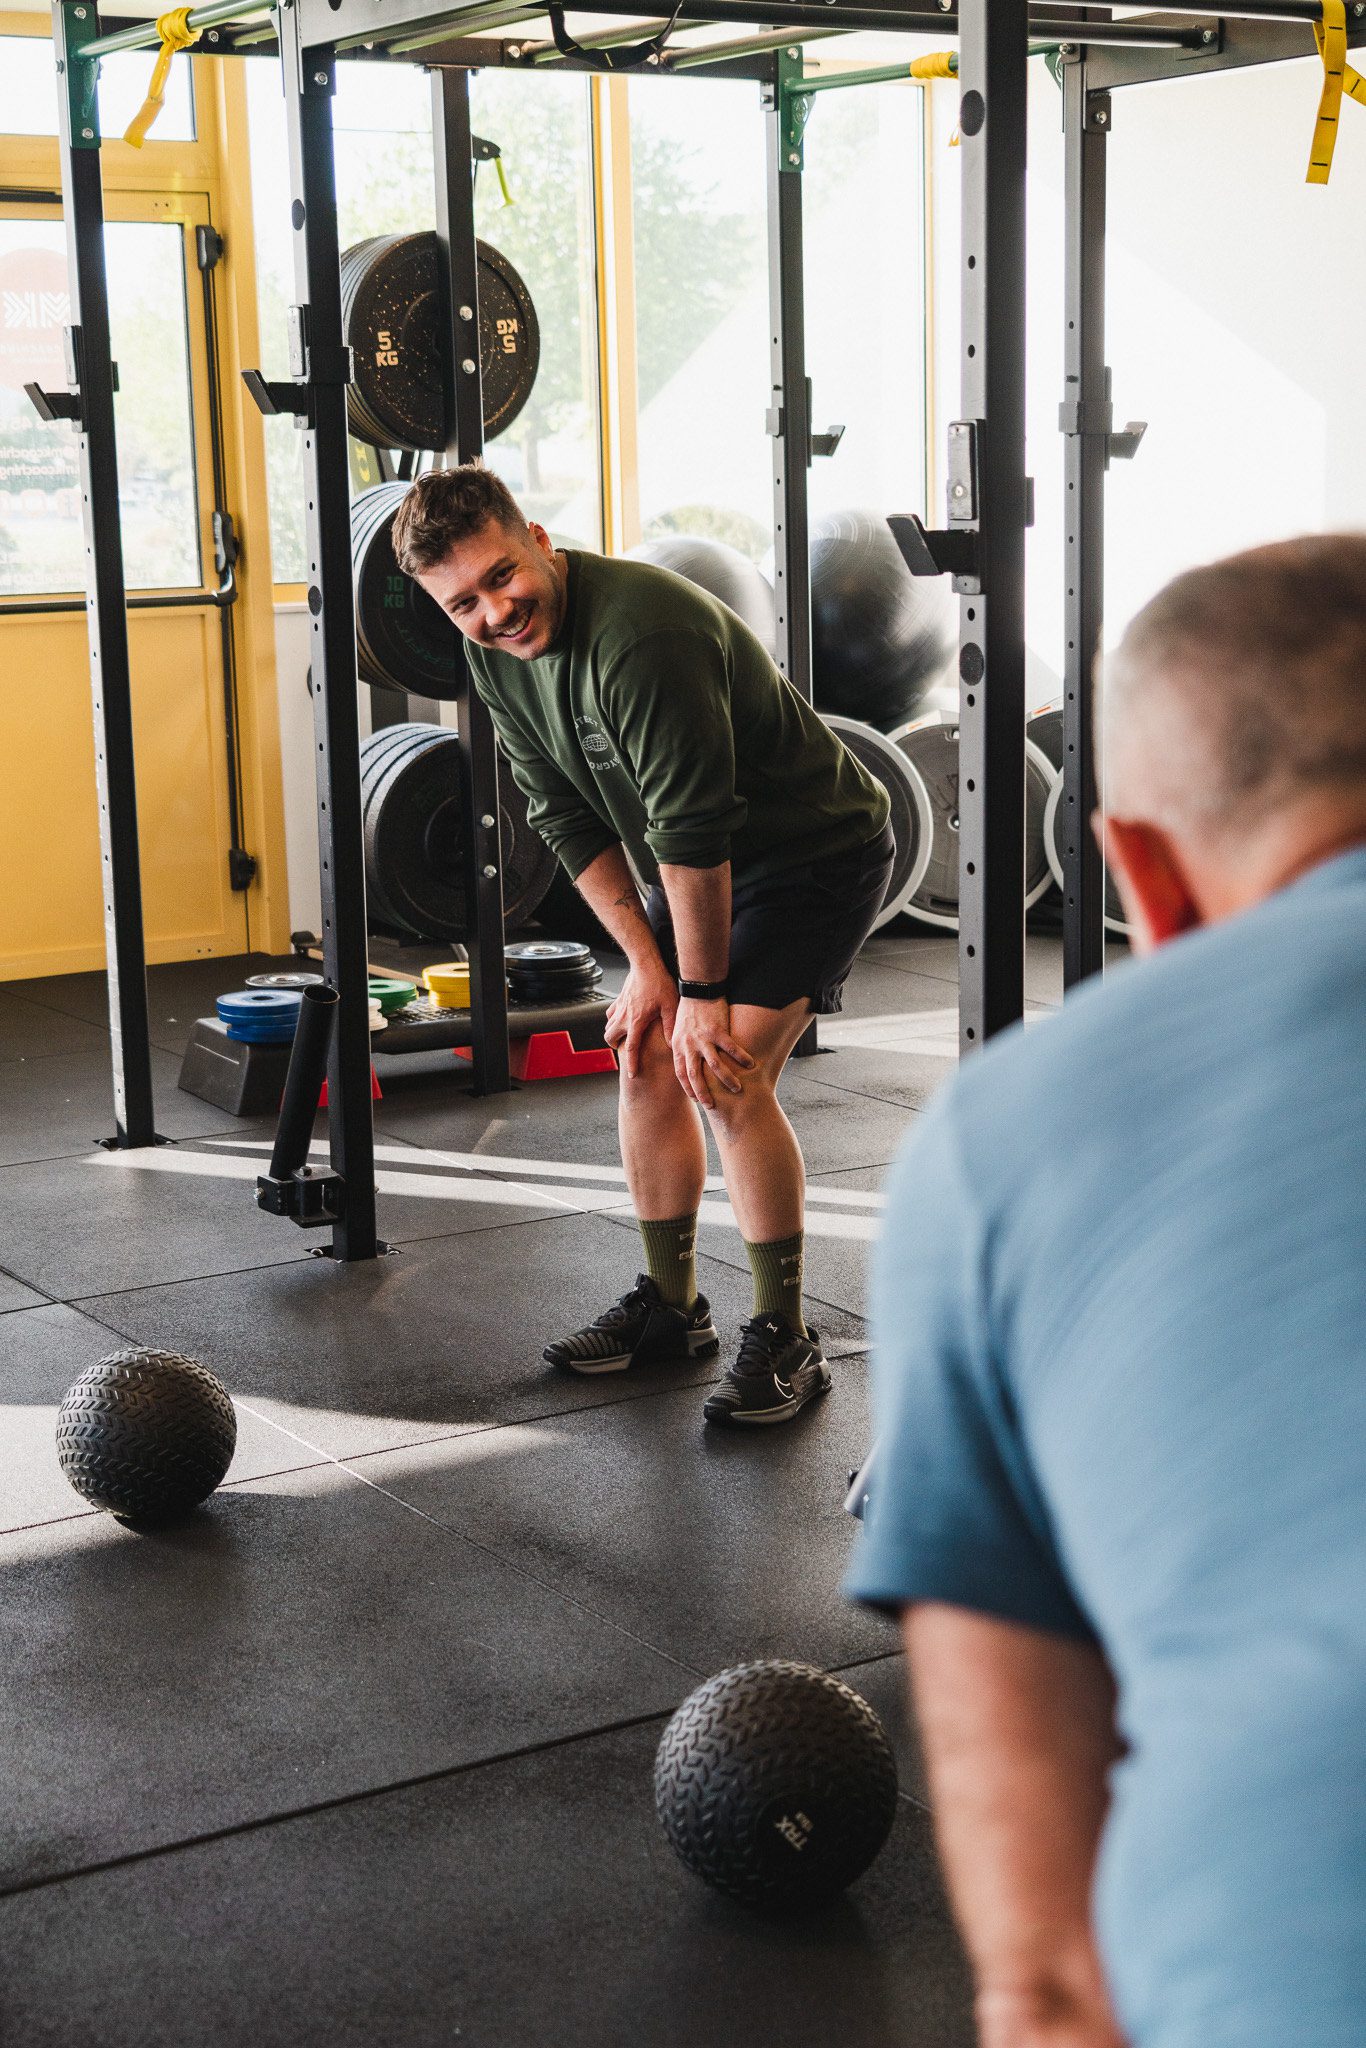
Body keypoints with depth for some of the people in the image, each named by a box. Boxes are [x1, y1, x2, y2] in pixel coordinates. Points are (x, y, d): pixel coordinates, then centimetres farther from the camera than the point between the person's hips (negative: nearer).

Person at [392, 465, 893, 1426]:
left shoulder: (641, 635, -34)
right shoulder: (495, 654, -6)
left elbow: (693, 828, -29)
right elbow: (571, 820, 1)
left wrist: (703, 993, -20)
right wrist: (647, 964, -3)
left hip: (817, 852, -8)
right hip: (704, 860, 8)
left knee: (728, 1076, -17)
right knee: (645, 1052, 5)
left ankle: (785, 1340, -5)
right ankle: (671, 1306, 21)